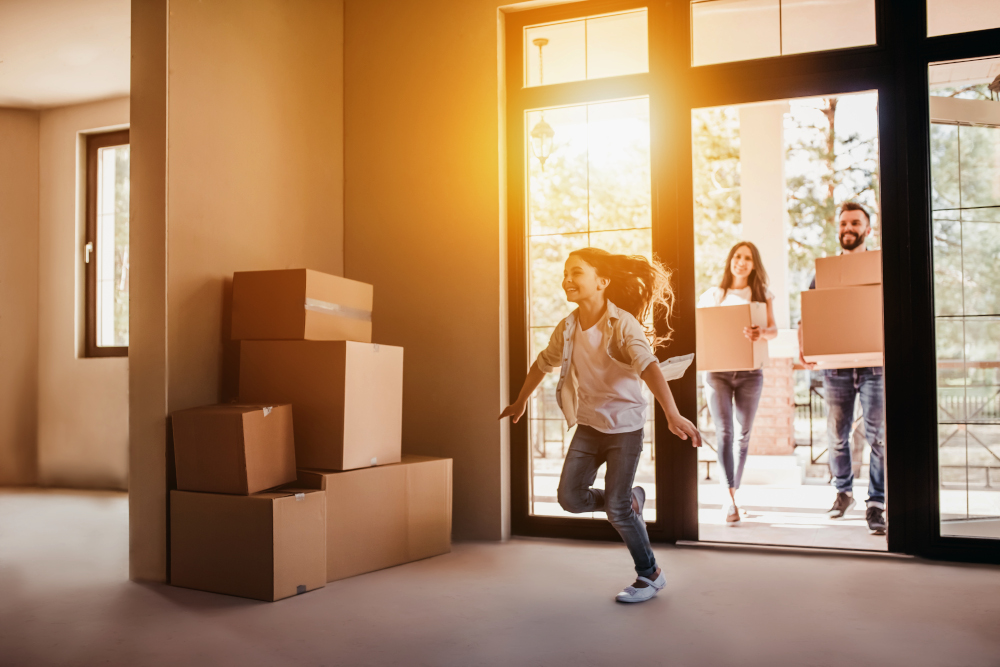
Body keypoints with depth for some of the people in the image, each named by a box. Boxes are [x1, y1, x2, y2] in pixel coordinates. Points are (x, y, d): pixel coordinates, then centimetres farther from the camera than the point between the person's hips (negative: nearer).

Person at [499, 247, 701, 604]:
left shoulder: (622, 324, -19)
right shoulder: (568, 327, -1)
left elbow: (649, 366, -34)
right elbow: (543, 364, 17)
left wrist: (673, 415, -48)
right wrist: (519, 403, 28)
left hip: (624, 425, -6)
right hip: (588, 424, 6)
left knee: (617, 509, -5)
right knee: (570, 497, -2)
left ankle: (649, 576, 19)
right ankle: (631, 500, 26)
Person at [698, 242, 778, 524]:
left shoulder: (762, 295, 8)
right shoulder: (712, 295, 9)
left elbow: (774, 329, -6)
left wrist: (762, 333, -29)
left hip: (750, 372, 1)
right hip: (717, 371, -1)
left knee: (743, 435, 7)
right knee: (724, 433, -10)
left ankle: (734, 493, 22)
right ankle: (731, 499, -14)